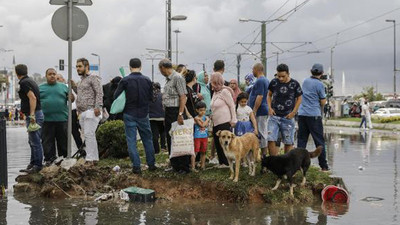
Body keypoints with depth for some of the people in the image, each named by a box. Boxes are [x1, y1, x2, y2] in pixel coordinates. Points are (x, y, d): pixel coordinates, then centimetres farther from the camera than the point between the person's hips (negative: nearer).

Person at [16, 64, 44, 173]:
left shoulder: (24, 83, -14)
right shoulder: (30, 80, 15)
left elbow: (32, 97, -24)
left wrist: (32, 115, -27)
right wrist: (23, 109, 29)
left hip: (34, 115, -11)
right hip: (34, 114, 11)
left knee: (35, 142, -5)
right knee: (32, 141, 17)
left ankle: (38, 165, -1)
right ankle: (32, 164, 25)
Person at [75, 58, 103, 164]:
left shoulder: (93, 78, -4)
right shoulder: (82, 80, 24)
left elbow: (99, 93, -14)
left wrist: (98, 106, -24)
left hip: (91, 111, -9)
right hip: (83, 113, 10)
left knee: (89, 134, -15)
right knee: (87, 135, 8)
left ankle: (90, 159, -16)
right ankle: (94, 158, 11)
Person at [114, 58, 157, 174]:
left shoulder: (125, 80, -10)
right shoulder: (147, 80, -2)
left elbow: (116, 96, -6)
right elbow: (151, 98, 5)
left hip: (129, 114, -2)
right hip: (143, 114, 2)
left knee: (131, 140, 3)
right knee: (147, 139, 15)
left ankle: (136, 166, -1)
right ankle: (151, 164, 18)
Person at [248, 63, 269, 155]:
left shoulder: (260, 81, -15)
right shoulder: (266, 80, 16)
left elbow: (259, 97, -22)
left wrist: (254, 111, -20)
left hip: (260, 112, -10)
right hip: (265, 111, 10)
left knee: (261, 134, -6)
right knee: (264, 133, 11)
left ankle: (264, 155, -4)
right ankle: (265, 154, 14)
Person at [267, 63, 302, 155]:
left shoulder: (294, 84, -5)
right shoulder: (274, 82, 0)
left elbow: (299, 98, 4)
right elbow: (269, 95, 13)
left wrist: (293, 112, -6)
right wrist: (270, 108, -1)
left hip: (288, 117, -1)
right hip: (274, 116, 1)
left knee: (288, 143, 5)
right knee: (270, 140, -8)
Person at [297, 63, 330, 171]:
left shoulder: (306, 81, 10)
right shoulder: (319, 84, -9)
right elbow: (323, 102, -6)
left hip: (302, 114, 5)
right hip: (314, 115, -5)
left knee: (301, 139, 8)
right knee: (319, 140, 1)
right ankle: (323, 165, 3)